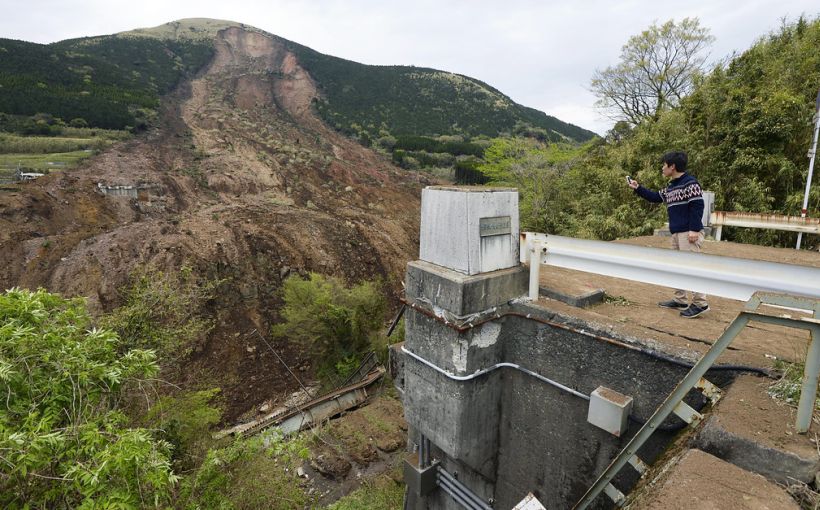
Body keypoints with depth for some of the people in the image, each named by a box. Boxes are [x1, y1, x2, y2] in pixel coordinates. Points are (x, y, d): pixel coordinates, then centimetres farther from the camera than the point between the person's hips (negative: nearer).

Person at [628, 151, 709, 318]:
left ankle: (700, 304, -4)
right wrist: (638, 188, 24)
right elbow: (655, 197, 30)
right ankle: (680, 301, 21)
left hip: (689, 234, -10)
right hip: (677, 233, 10)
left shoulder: (690, 182, -11)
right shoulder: (670, 187, 16)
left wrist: (694, 230, -23)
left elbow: (697, 206, -18)